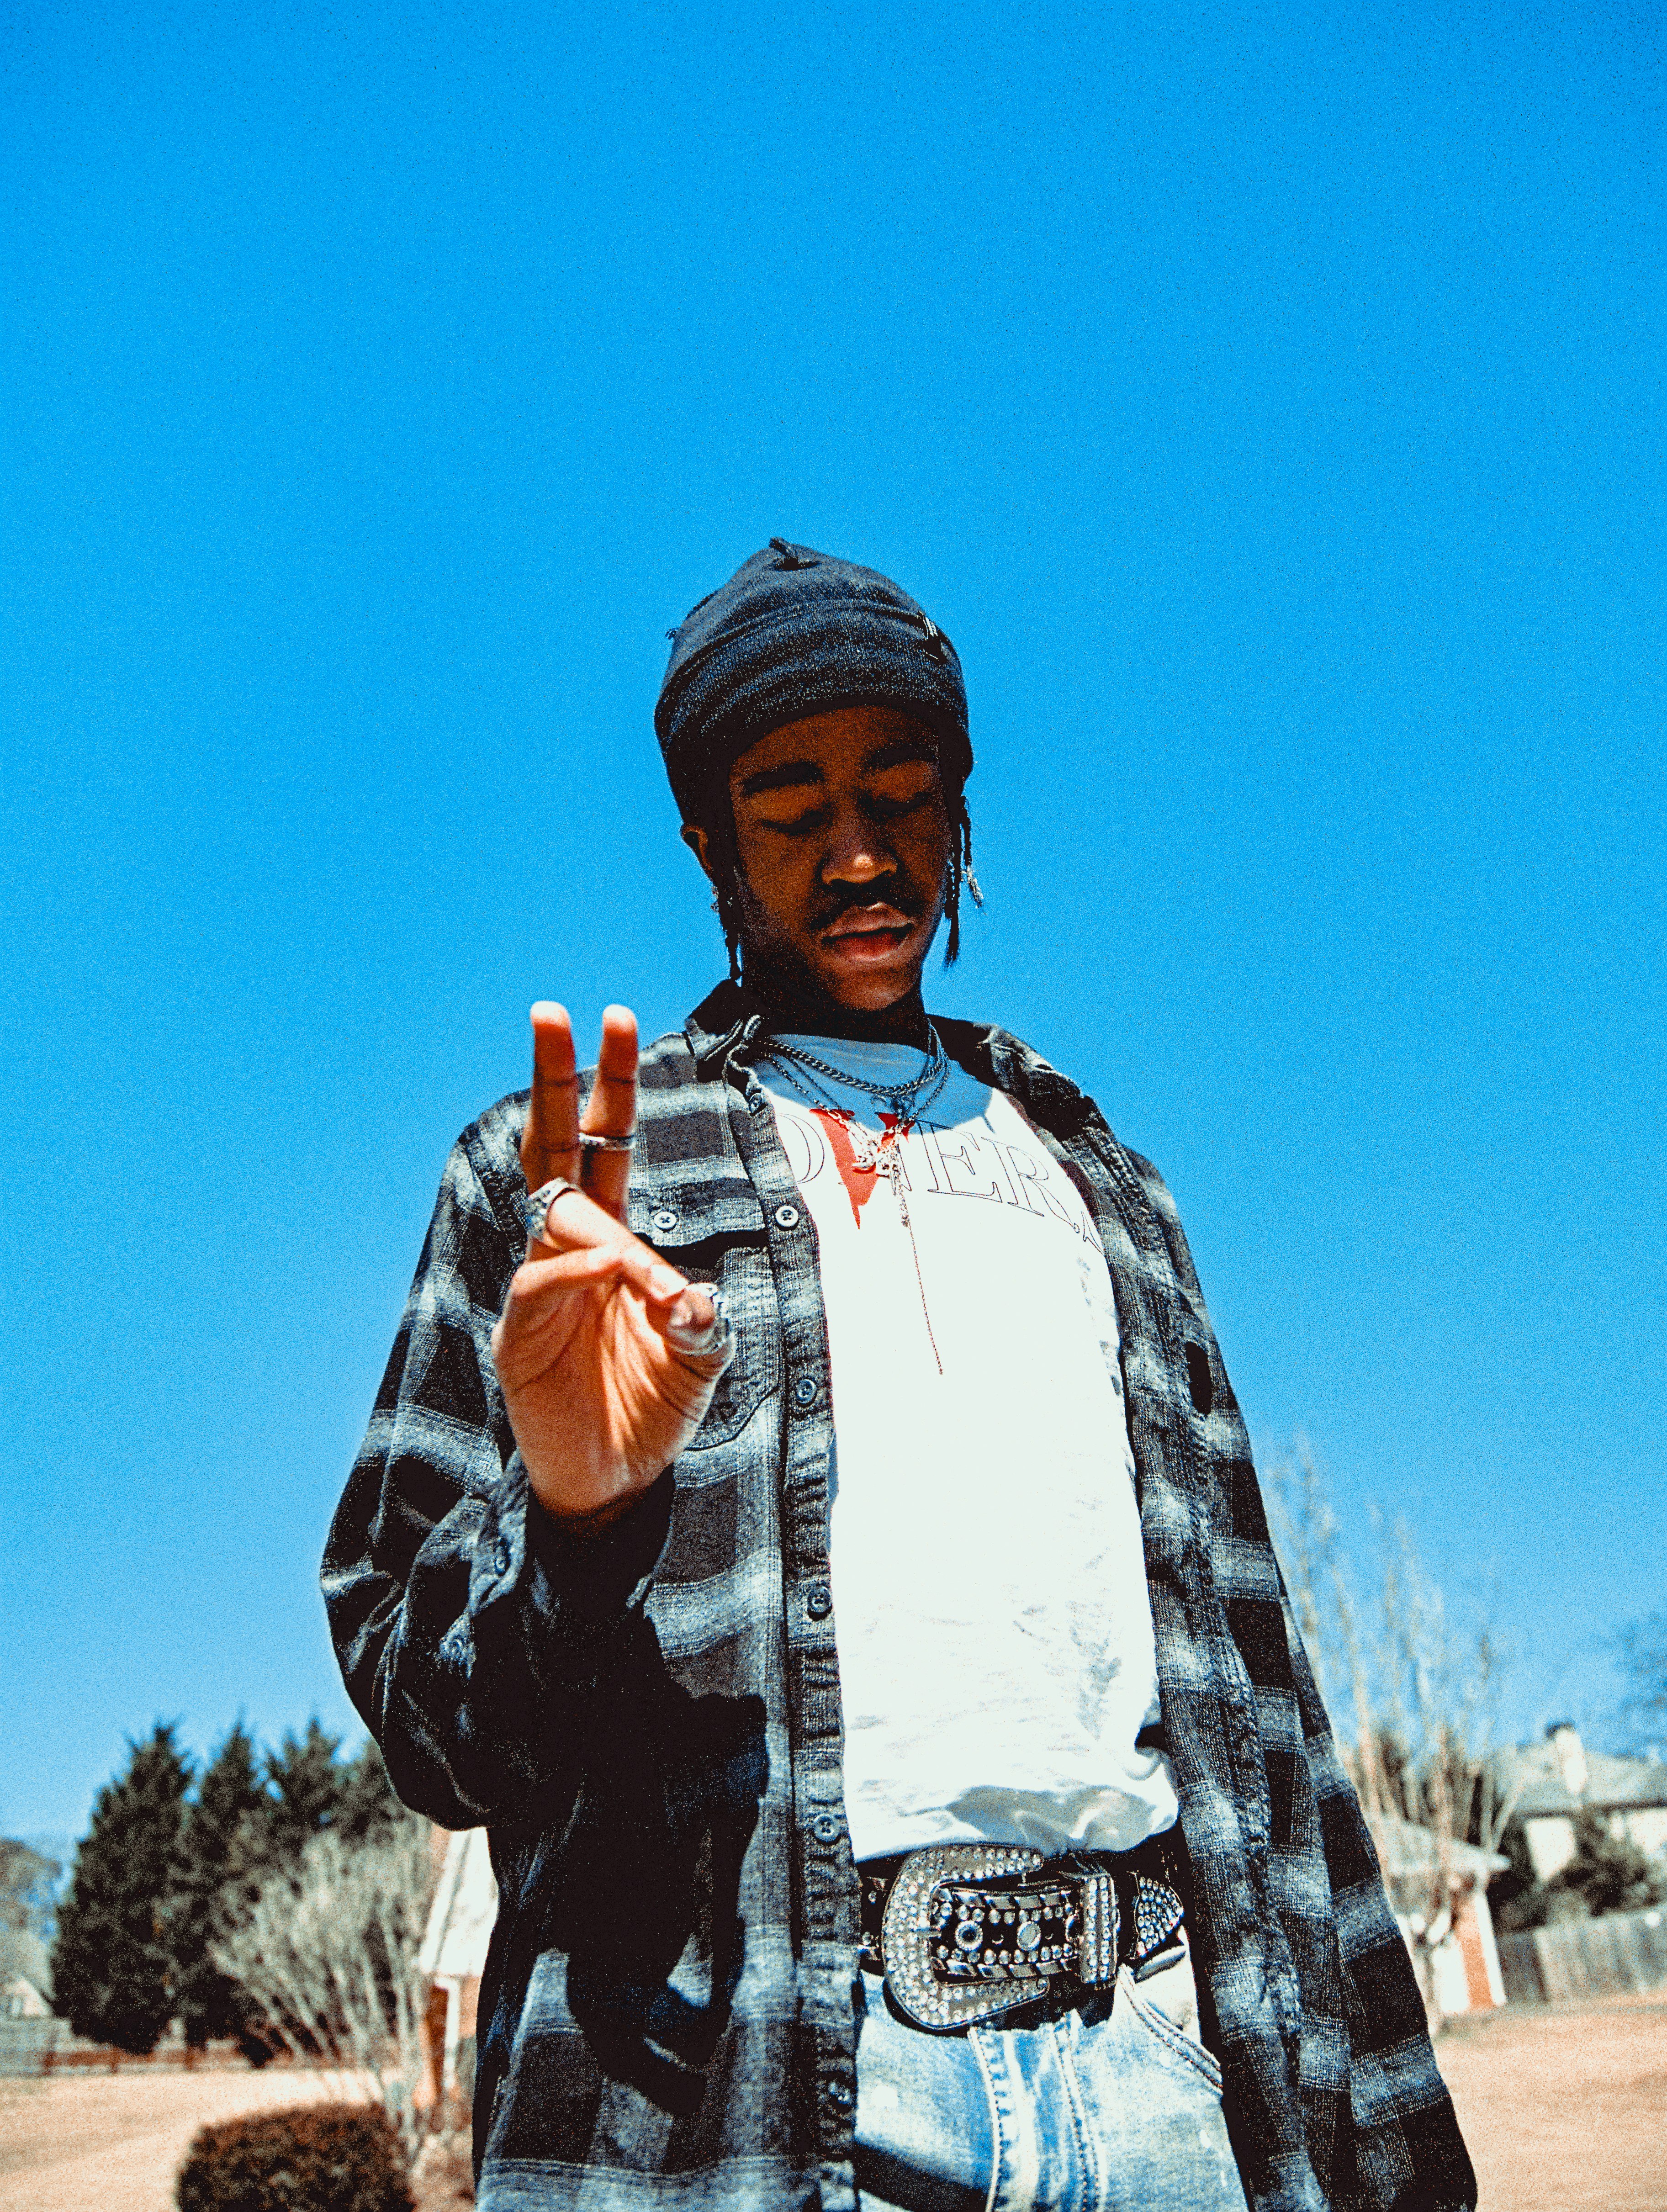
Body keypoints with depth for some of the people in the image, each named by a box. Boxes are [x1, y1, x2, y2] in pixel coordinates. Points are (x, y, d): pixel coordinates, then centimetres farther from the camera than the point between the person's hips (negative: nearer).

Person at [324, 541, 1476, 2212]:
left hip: (1153, 2066, 3)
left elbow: (1245, 1686, 14)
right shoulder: (561, 1172, 6)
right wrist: (567, 1513, -19)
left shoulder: (1097, 1185, 17)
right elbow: (417, 1705, 3)